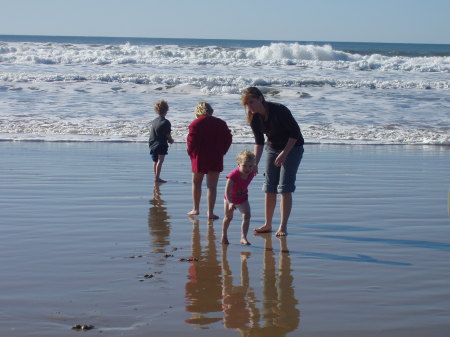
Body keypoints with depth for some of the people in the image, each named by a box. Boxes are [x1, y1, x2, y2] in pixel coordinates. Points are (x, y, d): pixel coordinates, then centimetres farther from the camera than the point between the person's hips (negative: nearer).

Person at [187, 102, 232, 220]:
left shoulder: (195, 124, -7)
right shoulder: (220, 123, 5)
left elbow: (191, 141, -12)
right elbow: (228, 138, 5)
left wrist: (191, 154, 3)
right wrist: (221, 152, 12)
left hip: (199, 158, -2)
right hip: (216, 159, 2)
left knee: (196, 183, 17)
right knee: (212, 186, 2)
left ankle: (196, 209, 21)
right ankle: (210, 212, -3)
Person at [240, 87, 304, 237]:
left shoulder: (279, 110, -26)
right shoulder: (254, 118, -7)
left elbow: (295, 133, -21)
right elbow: (259, 142, 2)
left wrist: (284, 154, -24)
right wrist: (255, 163, -8)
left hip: (292, 147, -6)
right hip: (272, 148, 6)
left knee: (285, 188, -12)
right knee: (269, 187, 4)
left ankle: (283, 227, -9)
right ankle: (268, 224, 13)